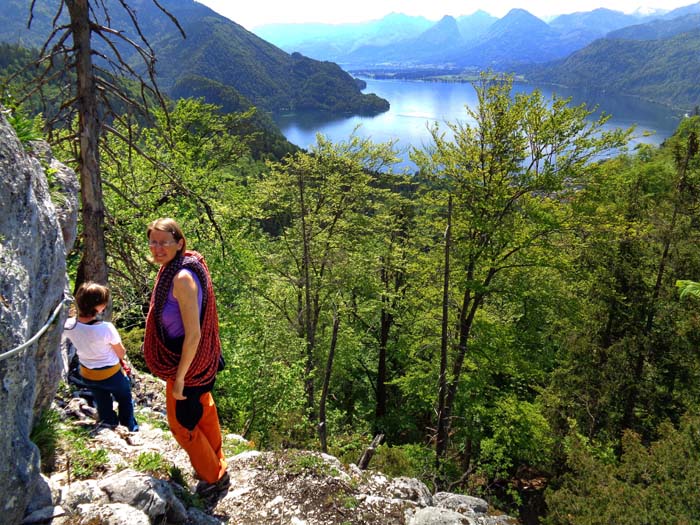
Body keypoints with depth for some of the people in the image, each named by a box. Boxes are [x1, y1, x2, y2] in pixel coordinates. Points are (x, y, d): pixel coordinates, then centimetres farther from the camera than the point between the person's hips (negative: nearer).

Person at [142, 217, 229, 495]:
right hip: (201, 358, 9)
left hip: (186, 361, -9)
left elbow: (193, 334, -28)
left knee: (181, 421, 11)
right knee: (202, 409, 26)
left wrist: (179, 377, -21)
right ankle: (216, 462, 49)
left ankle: (213, 476, 31)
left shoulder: (182, 278, -30)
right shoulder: (173, 269, 0)